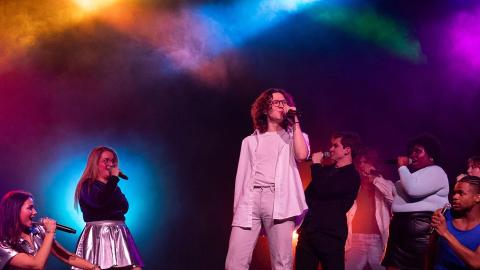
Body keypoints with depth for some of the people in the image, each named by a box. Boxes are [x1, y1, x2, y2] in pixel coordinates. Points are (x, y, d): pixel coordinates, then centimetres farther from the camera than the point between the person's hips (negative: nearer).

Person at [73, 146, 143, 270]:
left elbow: (124, 207, 7)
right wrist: (114, 178, -11)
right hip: (98, 236, -6)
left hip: (119, 235, 6)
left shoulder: (114, 187, 19)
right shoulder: (87, 185, -1)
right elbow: (99, 202, -21)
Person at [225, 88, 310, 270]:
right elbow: (242, 176, 18)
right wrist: (237, 208, 9)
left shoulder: (293, 137, 18)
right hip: (250, 201, 2)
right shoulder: (250, 141, 23)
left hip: (279, 201, -1)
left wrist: (295, 122, 2)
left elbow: (302, 155, -6)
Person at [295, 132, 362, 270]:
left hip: (330, 234, -7)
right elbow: (309, 193, 27)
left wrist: (316, 164, -8)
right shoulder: (327, 169, 18)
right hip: (308, 230, 7)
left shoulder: (351, 176, -7)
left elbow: (323, 190, -18)